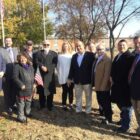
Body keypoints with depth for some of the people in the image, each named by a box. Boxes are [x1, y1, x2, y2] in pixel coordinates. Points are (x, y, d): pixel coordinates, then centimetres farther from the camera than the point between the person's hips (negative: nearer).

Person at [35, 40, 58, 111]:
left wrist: (47, 68, -15)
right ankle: (42, 105, 18)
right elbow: (36, 61, 0)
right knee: (41, 91, 6)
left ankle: (49, 106, 14)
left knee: (50, 91, 3)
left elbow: (55, 63, -3)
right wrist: (41, 66, -16)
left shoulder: (54, 53, 9)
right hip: (41, 74, 1)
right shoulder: (39, 53, 14)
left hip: (50, 75, -1)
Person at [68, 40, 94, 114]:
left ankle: (88, 111, 24)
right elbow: (72, 68, 8)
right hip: (77, 81, 4)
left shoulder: (90, 55, -8)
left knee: (88, 96, 10)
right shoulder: (74, 56, 7)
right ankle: (78, 110, 30)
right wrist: (70, 78, 6)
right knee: (78, 96, 15)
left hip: (87, 80, -4)